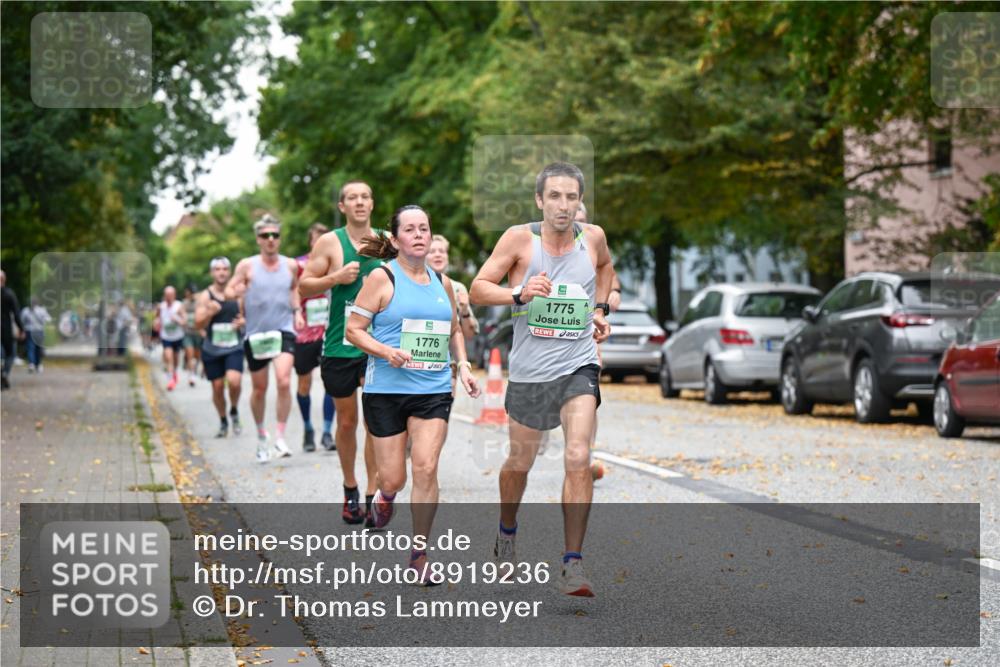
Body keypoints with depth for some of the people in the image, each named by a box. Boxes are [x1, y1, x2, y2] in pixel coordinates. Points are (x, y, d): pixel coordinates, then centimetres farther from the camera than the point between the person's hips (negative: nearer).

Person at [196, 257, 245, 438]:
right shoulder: (205, 296, -1)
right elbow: (198, 324, -6)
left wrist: (243, 322, -8)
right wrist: (209, 313, -26)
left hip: (234, 347, 0)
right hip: (212, 349, 0)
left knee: (234, 381, -20)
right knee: (217, 387, 5)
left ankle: (234, 412, 8)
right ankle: (223, 422, 25)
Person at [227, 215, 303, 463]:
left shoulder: (290, 265, 4)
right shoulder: (247, 266, -2)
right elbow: (229, 291, 2)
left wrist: (297, 311, 8)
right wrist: (236, 291, -22)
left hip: (283, 330, 0)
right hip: (256, 333, 0)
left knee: (284, 382, -20)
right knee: (259, 389, 10)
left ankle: (280, 437, -11)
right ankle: (261, 435, 32)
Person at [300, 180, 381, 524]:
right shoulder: (329, 243, -1)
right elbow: (304, 288, -2)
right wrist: (336, 278, -16)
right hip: (340, 344, -1)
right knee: (346, 420, 9)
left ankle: (373, 494, -5)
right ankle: (350, 489, 27)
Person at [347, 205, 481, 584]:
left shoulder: (442, 283, 11)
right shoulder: (382, 278, -3)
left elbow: (454, 330, 25)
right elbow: (353, 330, -4)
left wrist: (462, 364, 9)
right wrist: (385, 351, -20)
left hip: (434, 390, 3)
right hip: (386, 389, -3)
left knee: (425, 468, -11)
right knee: (393, 479, 0)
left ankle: (419, 555, 0)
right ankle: (384, 497, 40)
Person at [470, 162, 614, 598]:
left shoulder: (593, 236, 1)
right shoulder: (520, 238, -8)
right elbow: (478, 289, -9)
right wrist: (519, 294, -25)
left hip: (578, 368, 0)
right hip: (529, 370, 0)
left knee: (579, 459, -16)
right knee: (520, 462, 15)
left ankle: (573, 566, -13)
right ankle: (507, 532, 45)